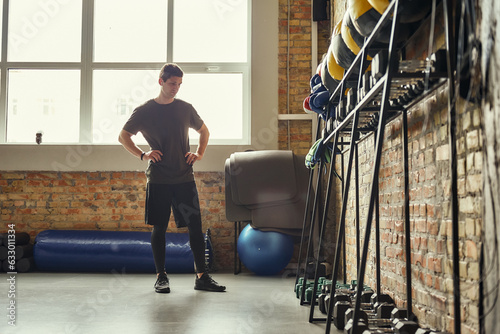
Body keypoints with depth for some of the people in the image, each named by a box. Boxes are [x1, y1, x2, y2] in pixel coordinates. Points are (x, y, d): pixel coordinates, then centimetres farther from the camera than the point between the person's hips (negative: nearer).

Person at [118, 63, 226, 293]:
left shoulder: (185, 108, 8)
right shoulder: (144, 111, 1)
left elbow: (204, 131, 22)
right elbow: (123, 136, 8)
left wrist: (199, 154, 6)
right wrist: (143, 155, -6)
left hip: (184, 178, 2)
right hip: (158, 179, -2)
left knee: (195, 226, -2)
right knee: (159, 228, 3)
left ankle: (201, 276, 5)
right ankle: (161, 277, 15)